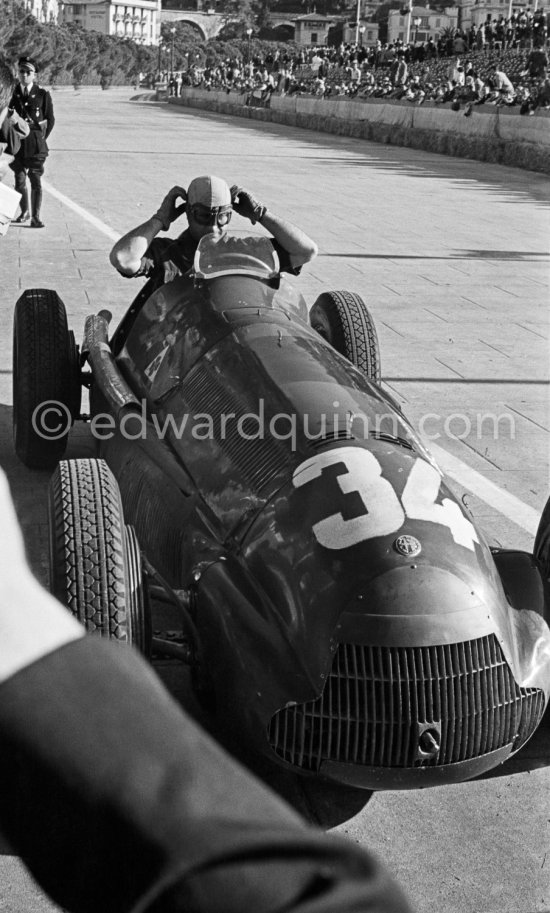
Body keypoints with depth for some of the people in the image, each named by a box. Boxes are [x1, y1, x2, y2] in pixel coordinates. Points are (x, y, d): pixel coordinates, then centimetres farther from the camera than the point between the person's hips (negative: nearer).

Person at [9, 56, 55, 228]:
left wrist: (41, 139, 1)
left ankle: (35, 217, 0)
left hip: (36, 144, -2)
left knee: (36, 180, -4)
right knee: (19, 180, 8)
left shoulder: (43, 95, -2)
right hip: (17, 144, 2)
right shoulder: (12, 94, 3)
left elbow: (50, 120, 5)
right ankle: (24, 211, 25)